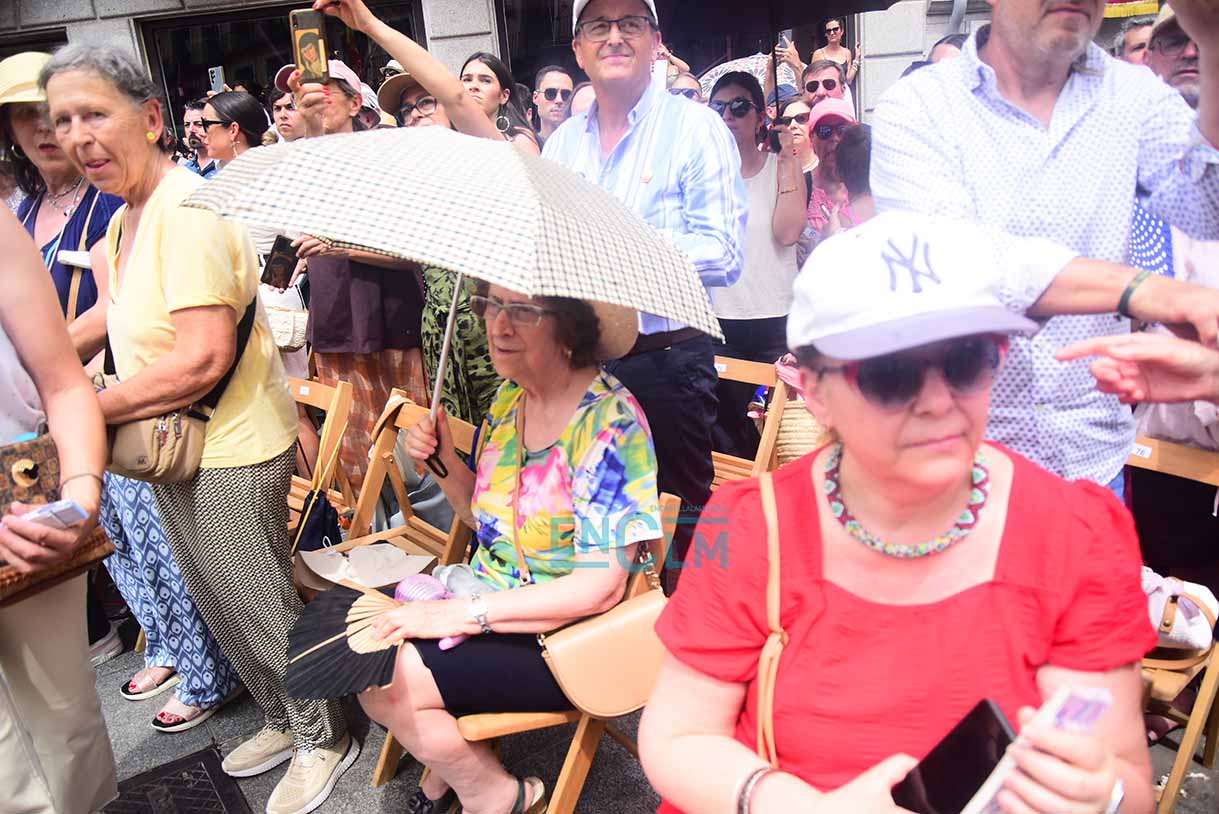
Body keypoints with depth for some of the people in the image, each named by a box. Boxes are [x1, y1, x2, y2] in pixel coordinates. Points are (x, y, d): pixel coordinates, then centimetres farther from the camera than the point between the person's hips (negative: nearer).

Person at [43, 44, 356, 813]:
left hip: (229, 451, -10)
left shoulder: (187, 209, -21)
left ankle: (324, 738, 29)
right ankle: (284, 719, 42)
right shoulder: (124, 218, 10)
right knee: (220, 606, 21)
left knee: (262, 608, 5)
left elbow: (201, 357, -27)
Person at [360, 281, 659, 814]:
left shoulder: (609, 420, -21)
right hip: (488, 603, 8)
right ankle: (449, 758, 19)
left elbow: (600, 587, -24)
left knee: (387, 685, -17)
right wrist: (444, 460, -4)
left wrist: (462, 613, -23)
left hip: (566, 638, -7)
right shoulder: (509, 397, 3)